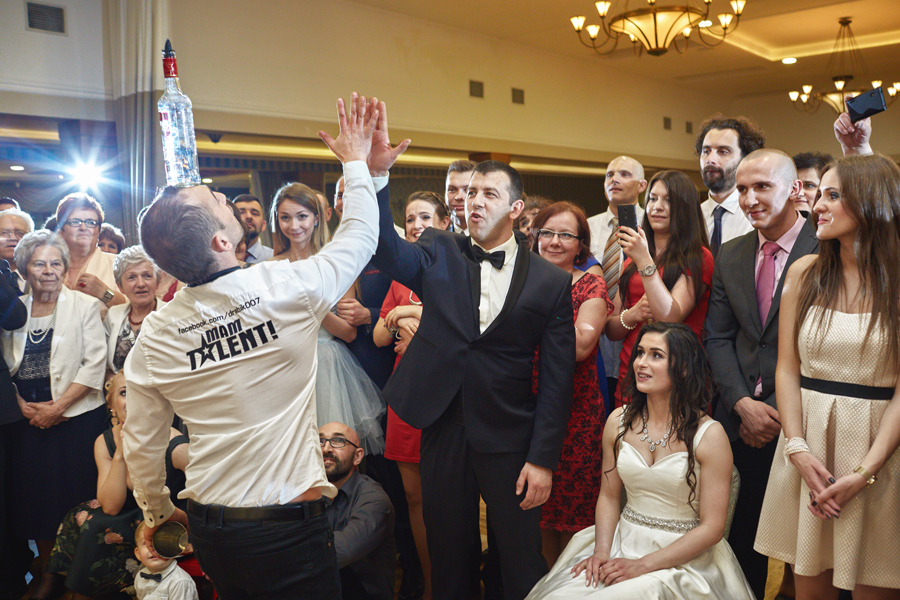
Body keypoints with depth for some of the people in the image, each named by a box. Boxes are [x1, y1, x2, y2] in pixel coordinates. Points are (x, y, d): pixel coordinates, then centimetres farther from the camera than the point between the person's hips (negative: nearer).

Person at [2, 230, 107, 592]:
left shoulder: (84, 306, 0)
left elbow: (94, 365, -6)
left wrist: (57, 407, -12)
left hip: (77, 418, -3)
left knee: (76, 503, -1)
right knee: (34, 498, 8)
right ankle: (47, 574, 26)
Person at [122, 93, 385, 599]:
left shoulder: (155, 334, -5)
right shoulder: (285, 288, -18)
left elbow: (141, 444, 6)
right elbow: (359, 237, 0)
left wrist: (158, 511, 24)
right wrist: (357, 163, 14)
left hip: (210, 528, 5)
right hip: (291, 527, -4)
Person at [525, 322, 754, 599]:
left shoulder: (709, 435, -11)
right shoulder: (619, 421, 2)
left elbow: (712, 527, -11)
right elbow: (609, 496, 9)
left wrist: (643, 565, -15)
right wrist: (601, 552, -7)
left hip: (682, 559, -4)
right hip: (622, 542, 4)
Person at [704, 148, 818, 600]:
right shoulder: (729, 256, 9)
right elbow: (717, 338, 6)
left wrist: (781, 412, -13)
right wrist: (744, 405, -6)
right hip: (741, 418, 4)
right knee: (744, 535, 11)